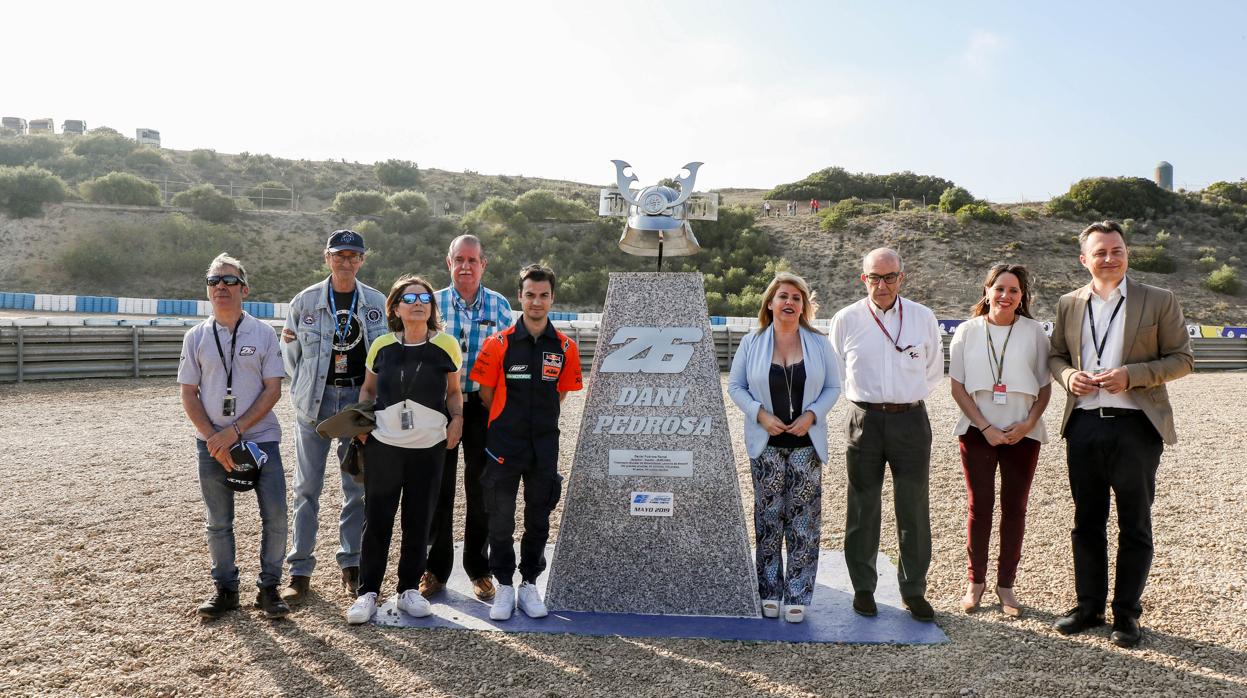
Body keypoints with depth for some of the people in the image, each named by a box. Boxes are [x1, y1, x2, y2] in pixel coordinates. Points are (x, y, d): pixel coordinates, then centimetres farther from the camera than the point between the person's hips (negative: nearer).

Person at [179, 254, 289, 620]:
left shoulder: (263, 334, 0)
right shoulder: (196, 337, 5)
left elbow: (273, 390, -4)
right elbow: (188, 395, 3)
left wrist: (235, 431, -13)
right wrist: (214, 439, -9)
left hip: (260, 438, -1)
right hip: (212, 444, 2)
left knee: (276, 518, -4)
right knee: (218, 522, 9)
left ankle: (269, 588, 12)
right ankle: (226, 589, 24)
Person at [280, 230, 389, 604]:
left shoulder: (376, 302, 2)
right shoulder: (305, 301, 1)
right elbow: (290, 352, 9)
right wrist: (305, 388, 3)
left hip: (359, 398, 1)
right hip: (315, 401, 0)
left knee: (358, 485, 7)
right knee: (307, 486, 4)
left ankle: (352, 565, 20)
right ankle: (300, 570, 12)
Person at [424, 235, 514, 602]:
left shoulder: (499, 306, 4)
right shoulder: (433, 303, 3)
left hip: (484, 406, 0)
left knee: (481, 489, 7)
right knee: (439, 488, 6)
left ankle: (478, 569, 21)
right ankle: (436, 568, 19)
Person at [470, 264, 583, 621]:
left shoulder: (565, 348, 0)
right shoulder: (499, 344, -7)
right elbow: (485, 394, 1)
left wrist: (537, 419, 9)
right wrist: (506, 421, 6)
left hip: (544, 447, 2)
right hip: (503, 446, -2)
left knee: (539, 520, 11)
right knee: (501, 520, 5)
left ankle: (530, 584, 26)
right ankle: (505, 586, 21)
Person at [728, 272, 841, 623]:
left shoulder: (819, 343, 4)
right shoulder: (751, 343, 2)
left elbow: (832, 387, 6)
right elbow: (735, 386, 4)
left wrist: (812, 415, -10)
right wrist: (760, 414, -11)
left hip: (806, 443, 1)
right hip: (766, 444, 0)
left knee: (803, 521, 2)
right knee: (768, 518, 5)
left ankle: (797, 596, 11)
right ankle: (769, 593, 16)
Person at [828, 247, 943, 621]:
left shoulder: (923, 317, 5)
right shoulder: (845, 319, 1)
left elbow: (934, 371, 19)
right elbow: (837, 373, 15)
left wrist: (907, 394, 13)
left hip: (911, 419, 1)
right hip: (865, 420, 0)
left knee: (914, 509, 3)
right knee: (863, 508, 5)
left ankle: (914, 590, 16)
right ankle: (863, 587, 18)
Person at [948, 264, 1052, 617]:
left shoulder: (1034, 332, 1)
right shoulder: (968, 331, 0)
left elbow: (1045, 386, 4)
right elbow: (958, 387, -1)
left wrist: (1028, 423, -10)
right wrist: (985, 427, -9)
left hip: (1022, 434, 1)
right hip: (977, 432, 0)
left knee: (1014, 508, 6)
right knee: (980, 507, 4)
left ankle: (1006, 583, 18)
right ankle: (976, 581, 16)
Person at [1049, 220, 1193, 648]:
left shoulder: (1159, 301, 0)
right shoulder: (1069, 305, 9)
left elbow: (1182, 359, -1)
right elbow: (1055, 355, 16)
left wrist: (1131, 375, -16)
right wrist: (1068, 375, -6)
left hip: (1135, 425, -3)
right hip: (1084, 425, 3)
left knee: (1134, 526, 6)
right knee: (1086, 522, 12)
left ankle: (1127, 613, 19)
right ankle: (1089, 605, 25)